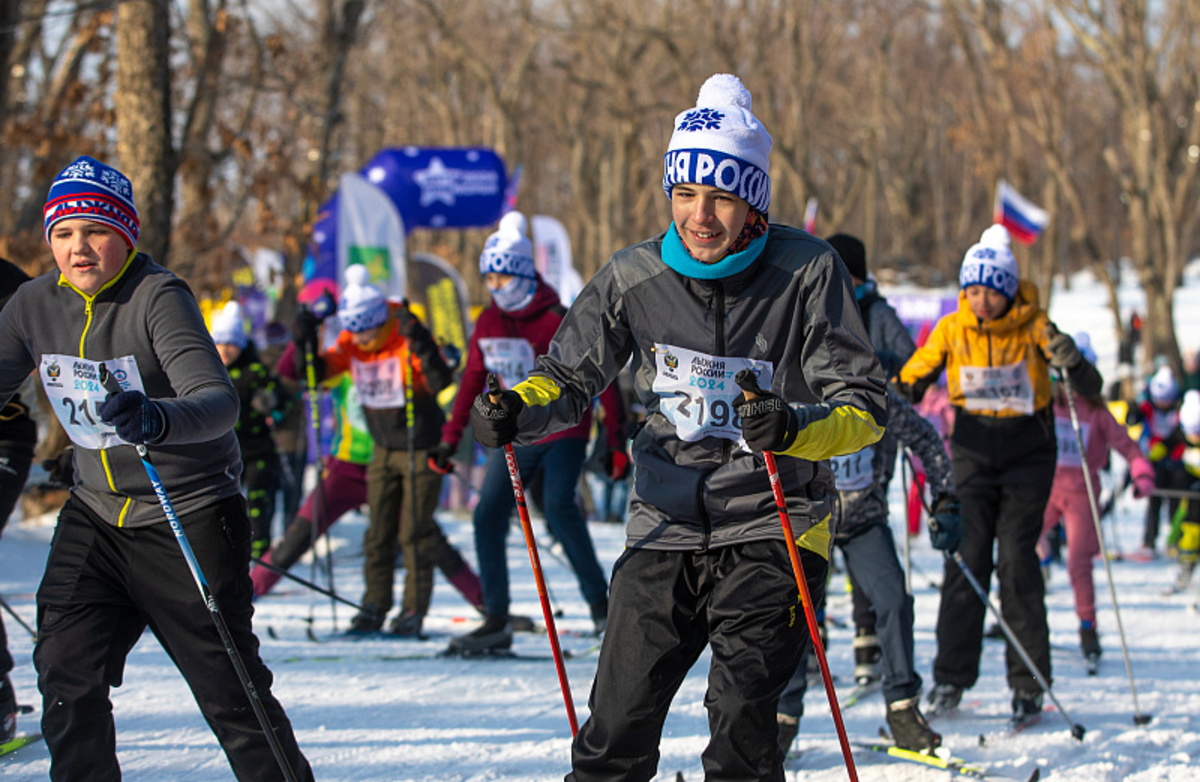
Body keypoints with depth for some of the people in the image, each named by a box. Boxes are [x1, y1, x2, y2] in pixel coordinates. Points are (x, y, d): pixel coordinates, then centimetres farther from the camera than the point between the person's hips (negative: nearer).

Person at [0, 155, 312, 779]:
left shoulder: (158, 298, -19)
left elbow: (219, 401, -32)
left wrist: (158, 420, -52)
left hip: (190, 514, -5)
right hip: (95, 514, 5)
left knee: (228, 687, -2)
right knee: (66, 673, -4)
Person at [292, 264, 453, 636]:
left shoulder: (406, 340, -23)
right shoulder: (350, 344, -5)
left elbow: (440, 382, -36)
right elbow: (316, 372, -3)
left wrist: (420, 344, -48)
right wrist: (305, 341, -18)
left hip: (422, 448, -6)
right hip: (384, 448, 6)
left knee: (414, 532, -4)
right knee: (379, 532, 7)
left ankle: (414, 609, 3)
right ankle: (375, 606, 15)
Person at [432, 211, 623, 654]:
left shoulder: (557, 321, -14)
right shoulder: (488, 324, 3)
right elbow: (473, 381, 13)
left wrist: (615, 440, -13)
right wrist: (450, 439, 11)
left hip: (563, 430, -6)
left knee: (558, 504, -27)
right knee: (488, 516, -3)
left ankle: (600, 603, -19)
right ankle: (497, 621, 5)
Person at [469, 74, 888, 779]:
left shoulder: (806, 271, -8)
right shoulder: (636, 277, -1)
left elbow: (867, 407, -11)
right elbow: (569, 378, 10)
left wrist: (796, 428, -31)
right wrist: (520, 411, -13)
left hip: (773, 527, -3)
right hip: (667, 526, 3)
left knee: (741, 715, -16)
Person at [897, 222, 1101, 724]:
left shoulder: (1034, 327, -10)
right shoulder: (951, 330, -4)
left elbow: (1091, 389, -14)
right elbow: (913, 379, 8)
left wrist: (1071, 364, -35)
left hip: (1027, 454, -2)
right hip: (973, 452, 2)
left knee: (1016, 558, -10)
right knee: (967, 558, -8)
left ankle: (1029, 683, -4)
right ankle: (950, 678, -4)